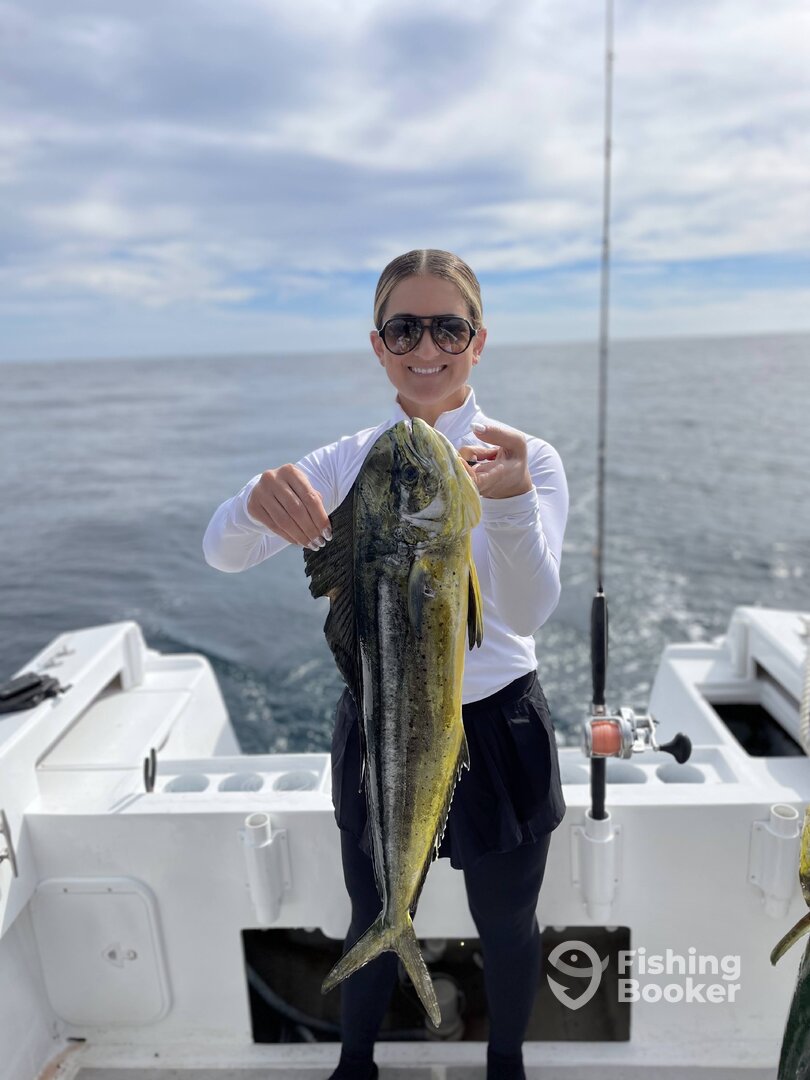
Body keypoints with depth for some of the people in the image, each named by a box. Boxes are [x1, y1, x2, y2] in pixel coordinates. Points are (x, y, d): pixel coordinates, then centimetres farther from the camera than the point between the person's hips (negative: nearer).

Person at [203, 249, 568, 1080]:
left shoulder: (527, 458, -11)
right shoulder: (350, 463, -5)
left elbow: (529, 612, -26)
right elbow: (223, 552, -17)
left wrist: (511, 499, -46)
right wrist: (263, 498, -40)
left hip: (498, 730, -1)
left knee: (506, 925, 20)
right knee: (374, 924, 22)